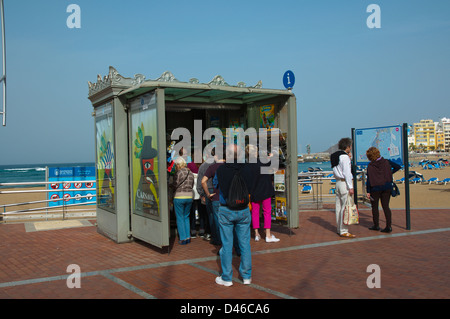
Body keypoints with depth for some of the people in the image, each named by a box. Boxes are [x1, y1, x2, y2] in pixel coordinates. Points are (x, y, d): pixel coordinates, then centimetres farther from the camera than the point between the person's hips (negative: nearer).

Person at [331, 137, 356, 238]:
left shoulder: (335, 156, 15)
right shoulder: (344, 157, -13)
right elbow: (347, 173, -18)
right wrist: (350, 187, -18)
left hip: (338, 182, 9)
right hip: (344, 183, -9)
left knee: (339, 207, 12)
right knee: (345, 207, -8)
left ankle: (339, 229, 19)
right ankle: (343, 231, -7)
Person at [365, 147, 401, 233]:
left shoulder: (370, 166, -11)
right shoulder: (386, 162, 0)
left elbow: (369, 179, -12)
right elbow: (398, 166, 5)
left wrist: (368, 191, -8)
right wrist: (390, 173, 13)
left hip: (375, 188, -3)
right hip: (387, 187, 4)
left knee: (374, 207, 11)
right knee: (386, 206, 7)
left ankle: (376, 225, 16)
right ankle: (389, 226, 1)